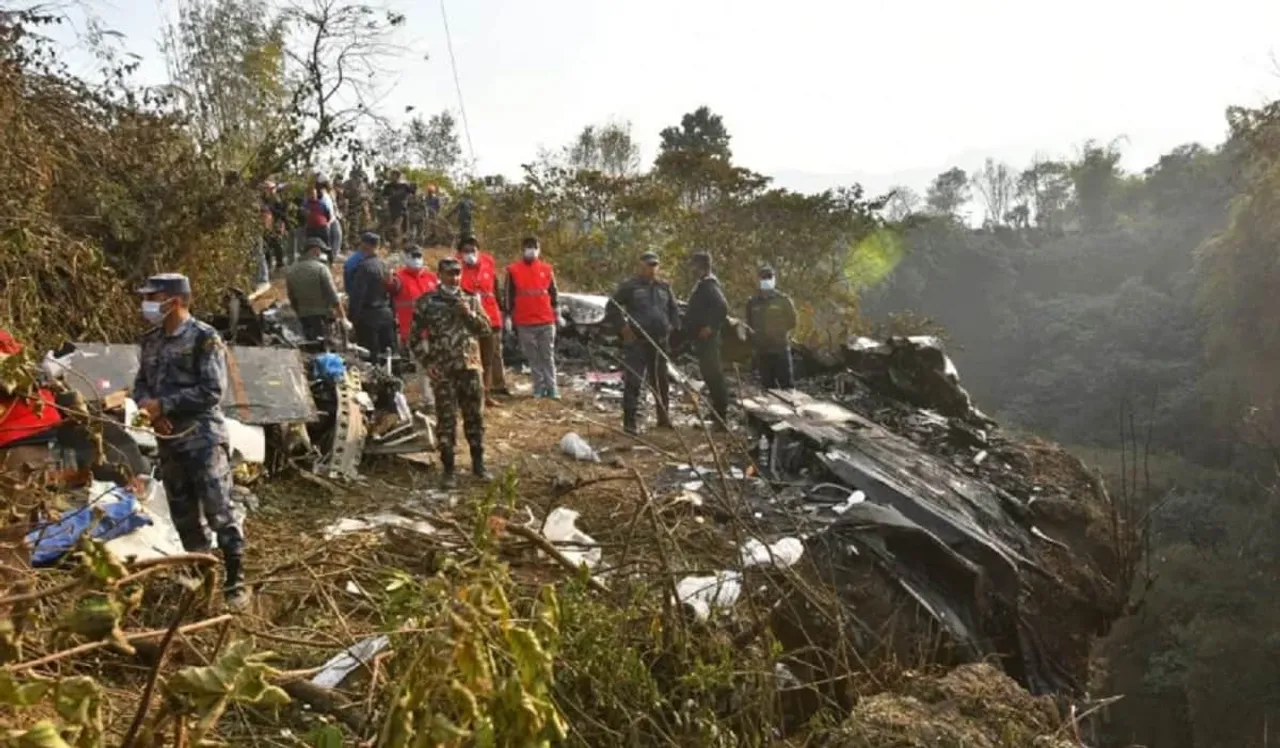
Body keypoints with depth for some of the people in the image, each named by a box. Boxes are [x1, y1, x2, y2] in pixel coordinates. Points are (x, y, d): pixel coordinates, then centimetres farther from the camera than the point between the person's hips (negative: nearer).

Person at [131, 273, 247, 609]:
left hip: (203, 438, -7)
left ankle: (235, 580, 4)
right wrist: (147, 405, -6)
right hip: (168, 439, 7)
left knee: (218, 512, -6)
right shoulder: (151, 340, 10)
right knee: (183, 515, 15)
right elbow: (141, 382, 17)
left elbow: (212, 391, -17)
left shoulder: (204, 338, -12)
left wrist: (164, 404, -16)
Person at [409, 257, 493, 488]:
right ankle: (448, 469, 9)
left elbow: (486, 330, 7)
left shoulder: (471, 300, 9)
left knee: (475, 417, 9)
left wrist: (470, 314, -9)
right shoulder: (426, 302, 0)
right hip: (442, 370, -3)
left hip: (471, 367, 3)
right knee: (446, 420, 0)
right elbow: (415, 336, 1)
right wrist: (427, 362, -8)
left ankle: (478, 463, 22)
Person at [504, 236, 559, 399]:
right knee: (533, 357, 5)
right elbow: (509, 295, 5)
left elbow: (553, 292, 13)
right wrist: (508, 316, 1)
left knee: (548, 356, 2)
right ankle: (539, 387, 11)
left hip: (546, 321, 1)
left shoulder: (547, 269, 8)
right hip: (524, 322, -1)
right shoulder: (513, 270, 3)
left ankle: (552, 388, 3)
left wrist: (556, 314, 10)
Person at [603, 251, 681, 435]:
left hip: (660, 342, 5)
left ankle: (664, 418, 25)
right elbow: (612, 308, -2)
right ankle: (630, 421, -2)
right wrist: (623, 328, -8)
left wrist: (673, 326, 10)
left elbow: (673, 309, 24)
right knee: (633, 381, -7)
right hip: (636, 342, -5)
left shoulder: (664, 287, 13)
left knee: (662, 381, 13)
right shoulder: (629, 286, -3)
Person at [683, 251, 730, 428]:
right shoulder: (702, 285, 17)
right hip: (703, 339, 10)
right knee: (711, 375, 14)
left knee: (713, 375, -7)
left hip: (707, 338, -10)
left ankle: (721, 417, -4)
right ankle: (718, 415, 21)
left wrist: (710, 327, -23)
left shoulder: (709, 285, -15)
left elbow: (722, 307, -28)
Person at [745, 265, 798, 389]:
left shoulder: (784, 300, 0)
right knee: (767, 385, 8)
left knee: (787, 384, -4)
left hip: (781, 349, -3)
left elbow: (792, 322, 3)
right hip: (761, 351, 3)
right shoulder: (752, 302, 9)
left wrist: (778, 330, -4)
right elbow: (749, 325, 17)